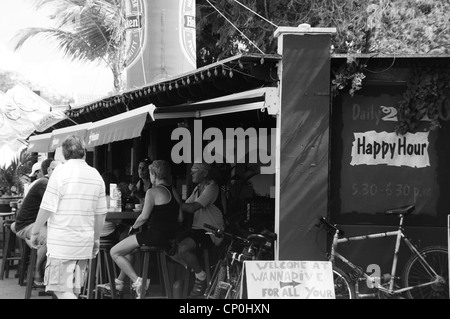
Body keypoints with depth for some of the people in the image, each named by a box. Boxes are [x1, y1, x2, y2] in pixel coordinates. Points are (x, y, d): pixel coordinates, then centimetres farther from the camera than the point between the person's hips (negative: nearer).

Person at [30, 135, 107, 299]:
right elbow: (101, 214, 9)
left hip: (61, 243, -5)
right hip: (85, 243, 5)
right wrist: (96, 239, 21)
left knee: (62, 290, -2)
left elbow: (47, 208, -12)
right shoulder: (96, 175, 5)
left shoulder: (61, 172, -10)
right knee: (74, 290, 14)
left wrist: (34, 232, 2)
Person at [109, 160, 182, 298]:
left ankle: (137, 281, -3)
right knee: (127, 249, 29)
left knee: (115, 252, 3)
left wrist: (133, 227, 7)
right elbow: (178, 218, 15)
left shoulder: (152, 192, -12)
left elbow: (144, 217, -13)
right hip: (171, 237, 9)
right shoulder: (173, 191, 11)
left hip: (155, 236, -9)